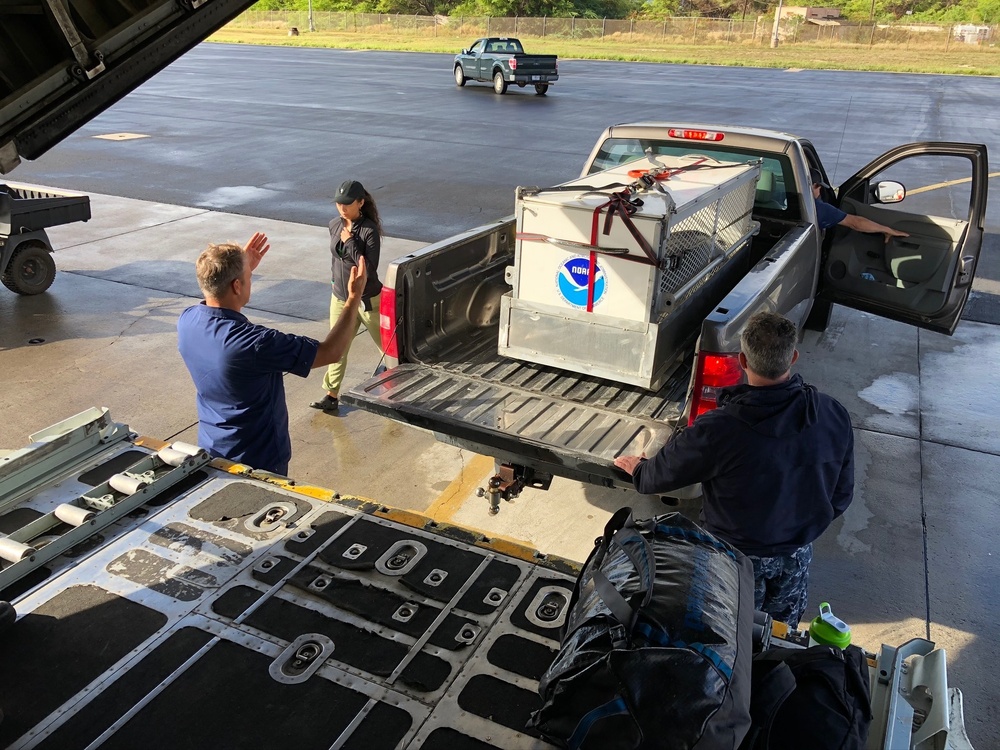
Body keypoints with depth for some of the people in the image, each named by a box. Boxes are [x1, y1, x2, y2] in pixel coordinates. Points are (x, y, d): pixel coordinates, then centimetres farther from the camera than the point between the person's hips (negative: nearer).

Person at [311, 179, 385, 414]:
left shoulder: (369, 230, -19)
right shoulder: (334, 225, 1)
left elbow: (370, 269, -25)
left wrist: (350, 242, -24)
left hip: (367, 300, -6)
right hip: (340, 298, 6)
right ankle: (332, 396, 24)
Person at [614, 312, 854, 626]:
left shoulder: (717, 430, -34)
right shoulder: (834, 417, -21)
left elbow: (657, 476, -16)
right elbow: (841, 496, -5)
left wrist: (638, 467, 9)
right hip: (797, 553, 4)